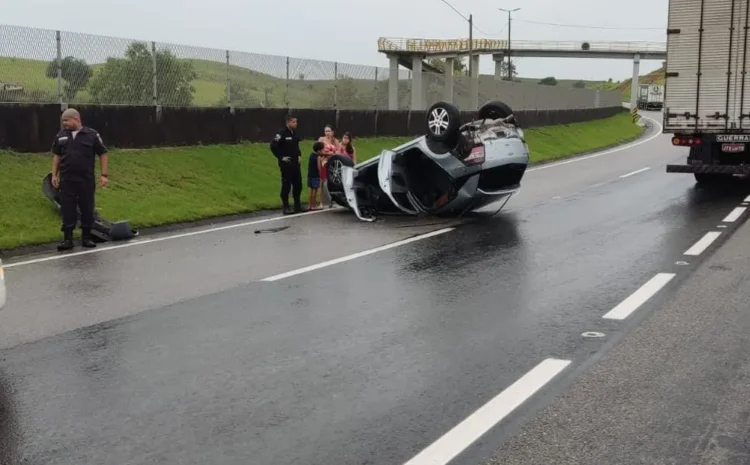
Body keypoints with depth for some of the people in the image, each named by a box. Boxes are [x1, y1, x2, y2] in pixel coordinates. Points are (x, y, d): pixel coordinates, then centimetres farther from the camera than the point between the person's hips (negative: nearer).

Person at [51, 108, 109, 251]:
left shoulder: (92, 135, -3)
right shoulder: (61, 135, 7)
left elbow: (102, 154, 0)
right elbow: (57, 156, 14)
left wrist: (104, 174, -5)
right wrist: (54, 175, 8)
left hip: (86, 180, -2)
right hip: (66, 180, 2)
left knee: (87, 209, 5)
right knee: (67, 209, 2)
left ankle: (86, 237, 17)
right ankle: (67, 239, 8)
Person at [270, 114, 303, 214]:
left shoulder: (295, 133, 11)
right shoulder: (282, 133, -13)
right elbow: (273, 146, -17)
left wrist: (299, 155, 11)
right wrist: (281, 157, -15)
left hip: (296, 163, 7)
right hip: (286, 164, -7)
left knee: (298, 184, 9)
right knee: (286, 185, -3)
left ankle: (297, 205, 18)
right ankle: (286, 207, 4)